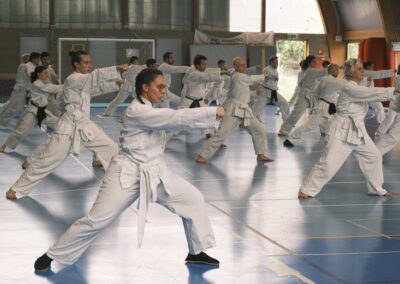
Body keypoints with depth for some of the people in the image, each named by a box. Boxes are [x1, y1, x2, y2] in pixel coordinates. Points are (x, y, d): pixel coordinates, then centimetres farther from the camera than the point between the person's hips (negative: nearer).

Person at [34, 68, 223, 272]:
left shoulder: (150, 110, 8)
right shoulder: (138, 112, -21)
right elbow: (177, 118, -27)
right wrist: (214, 112, -25)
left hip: (155, 173, 9)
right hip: (129, 174, -9)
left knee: (193, 199, 4)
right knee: (96, 221, -5)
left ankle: (196, 252, 19)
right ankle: (52, 256, 11)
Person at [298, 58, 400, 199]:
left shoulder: (357, 88, 14)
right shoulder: (349, 88, -17)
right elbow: (372, 93, -22)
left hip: (357, 131, 9)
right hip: (342, 131, -9)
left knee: (373, 157, 10)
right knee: (328, 162, -12)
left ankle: (377, 189, 25)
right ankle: (307, 189, -2)